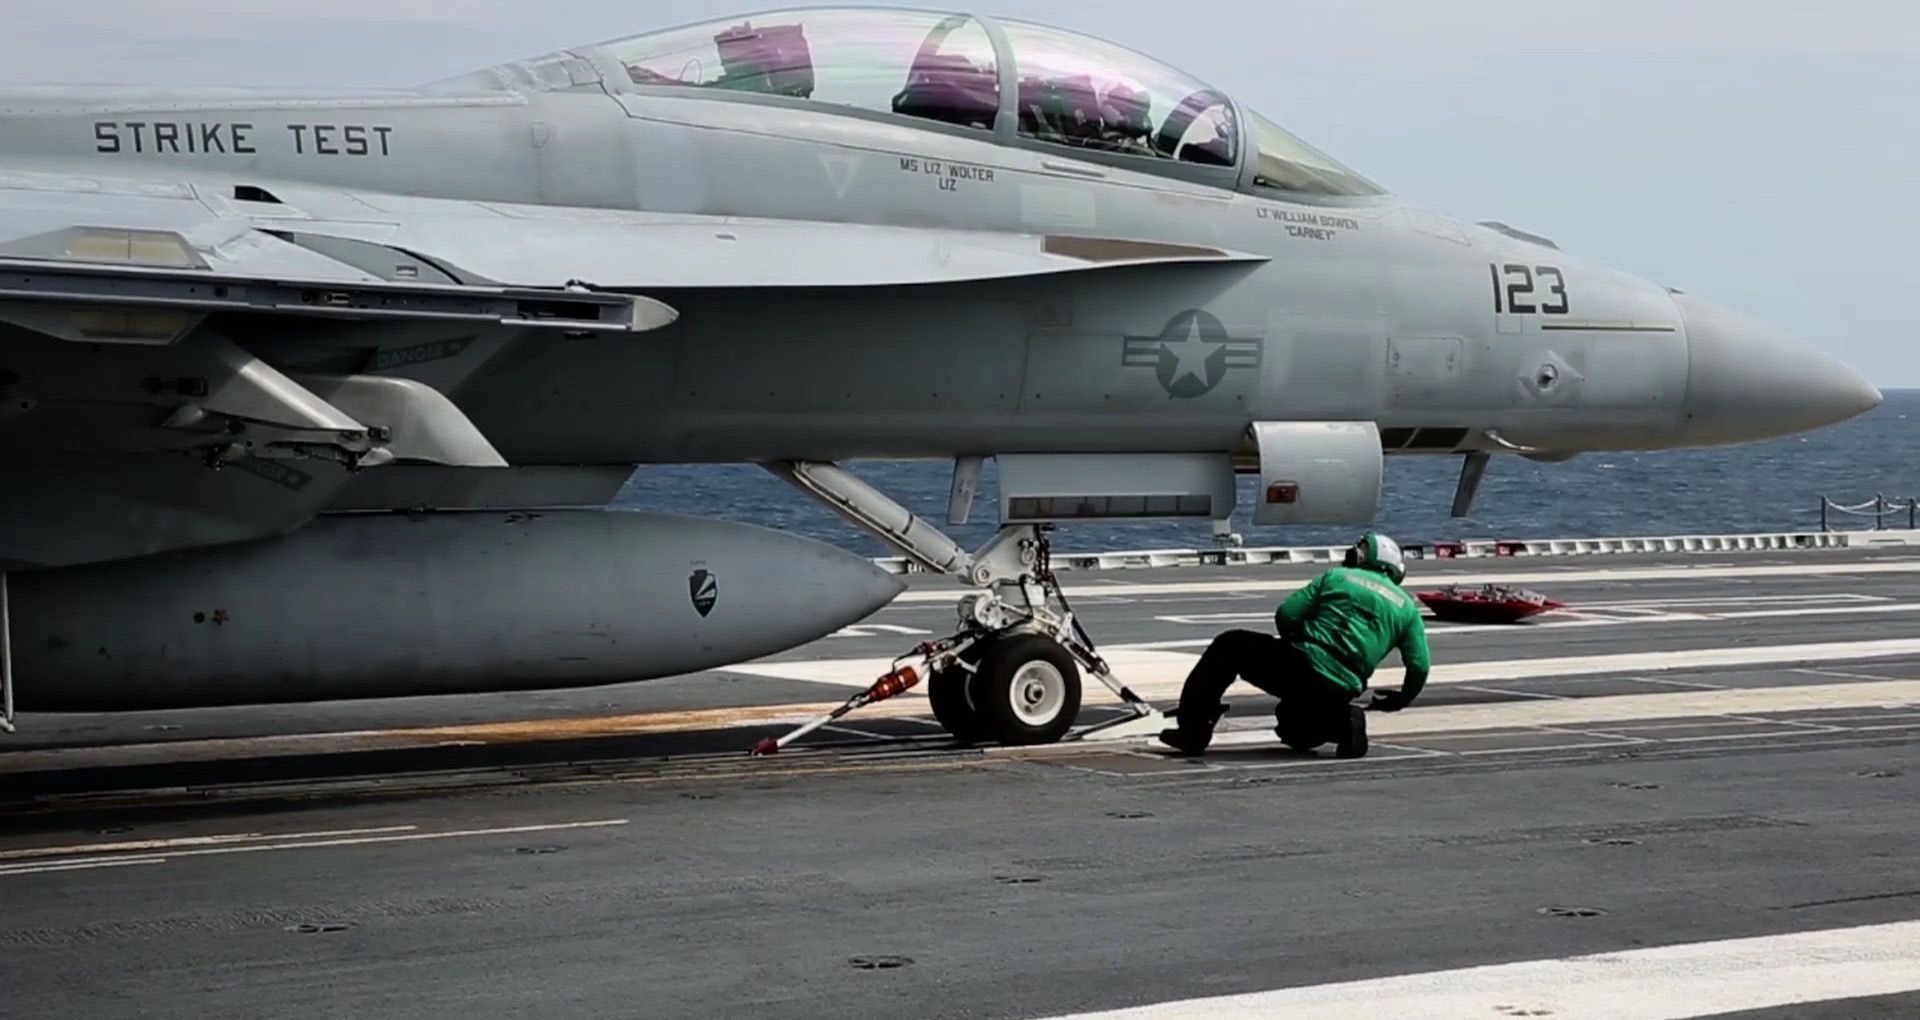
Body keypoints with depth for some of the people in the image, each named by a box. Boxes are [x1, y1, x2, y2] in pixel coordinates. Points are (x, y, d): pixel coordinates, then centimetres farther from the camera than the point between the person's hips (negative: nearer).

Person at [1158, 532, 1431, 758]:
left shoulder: (1337, 577, 9)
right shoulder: (1407, 608, 16)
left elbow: (1286, 615, 3)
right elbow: (1420, 666, 9)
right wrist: (1400, 700, 27)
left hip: (1301, 669, -5)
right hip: (1340, 693, 5)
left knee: (1229, 647, 13)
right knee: (1297, 734, 34)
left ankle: (1192, 732, 3)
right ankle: (1341, 721, 5)